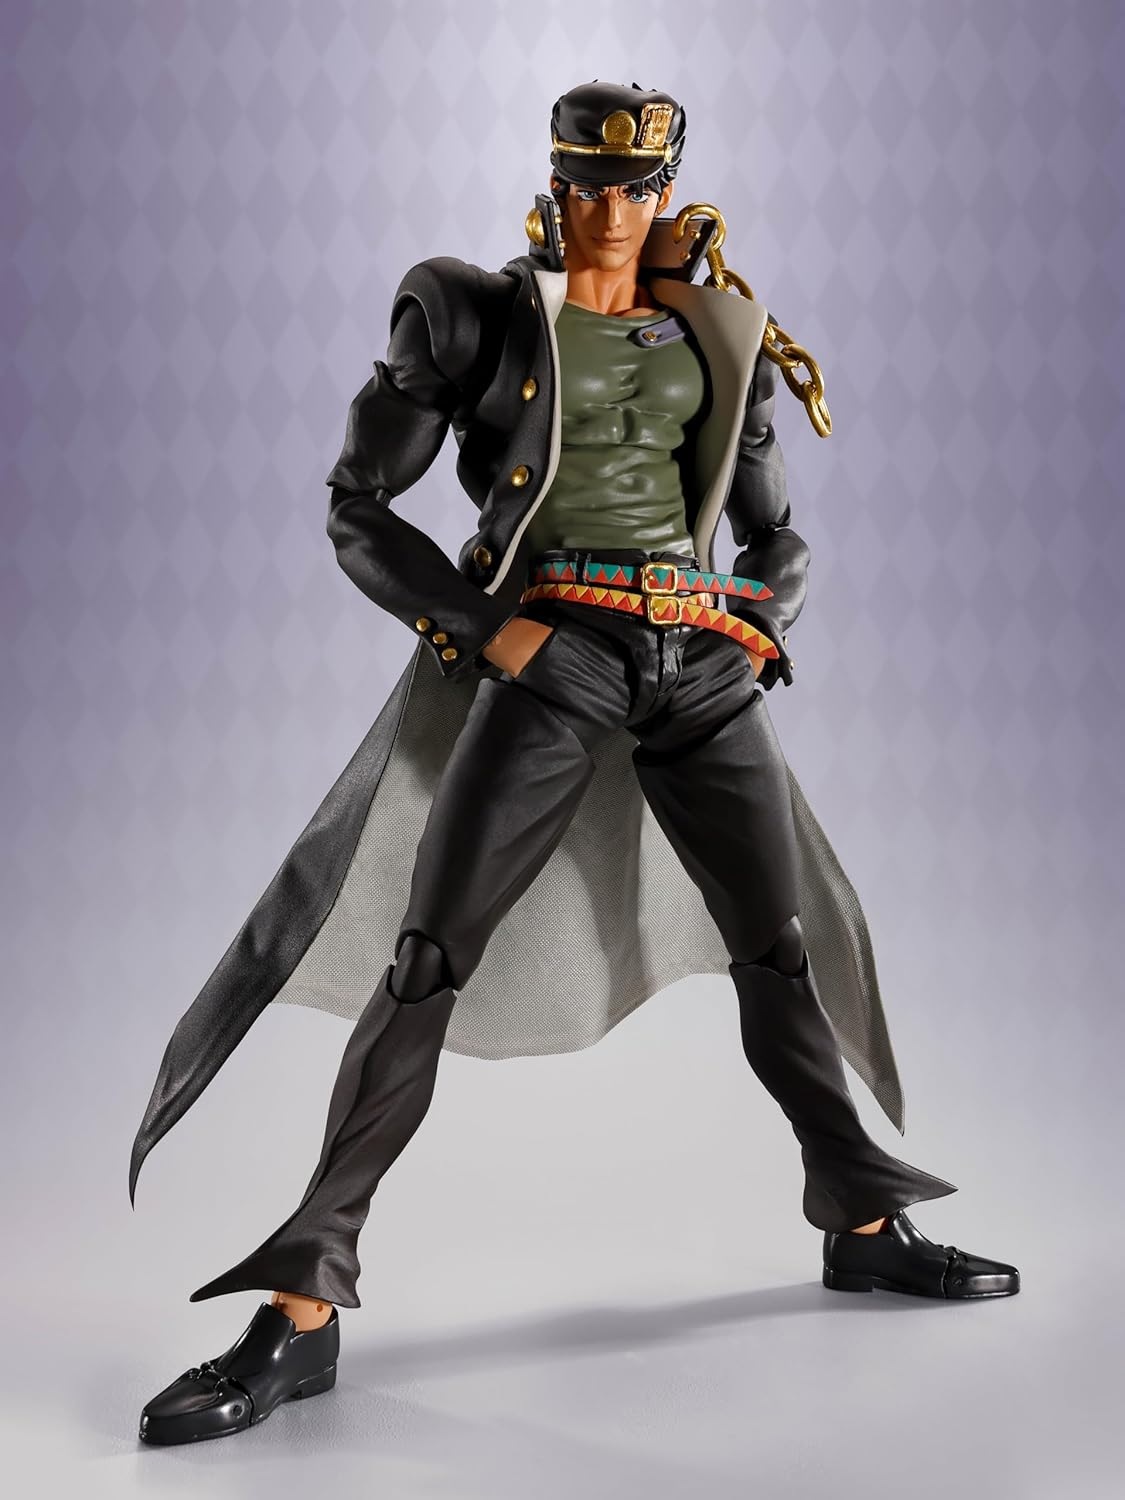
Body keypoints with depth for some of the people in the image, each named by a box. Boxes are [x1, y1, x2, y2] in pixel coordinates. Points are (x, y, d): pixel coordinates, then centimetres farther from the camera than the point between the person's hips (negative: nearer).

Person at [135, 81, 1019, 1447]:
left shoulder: (714, 339, 16)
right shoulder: (477, 315, 4)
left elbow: (776, 536, 22)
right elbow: (357, 511, 1)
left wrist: (763, 632, 1)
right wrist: (486, 624, -11)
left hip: (701, 664, 4)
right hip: (550, 657, -4)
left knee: (779, 949, 8)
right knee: (430, 960, -13)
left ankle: (864, 1228, 26)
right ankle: (303, 1310, -12)